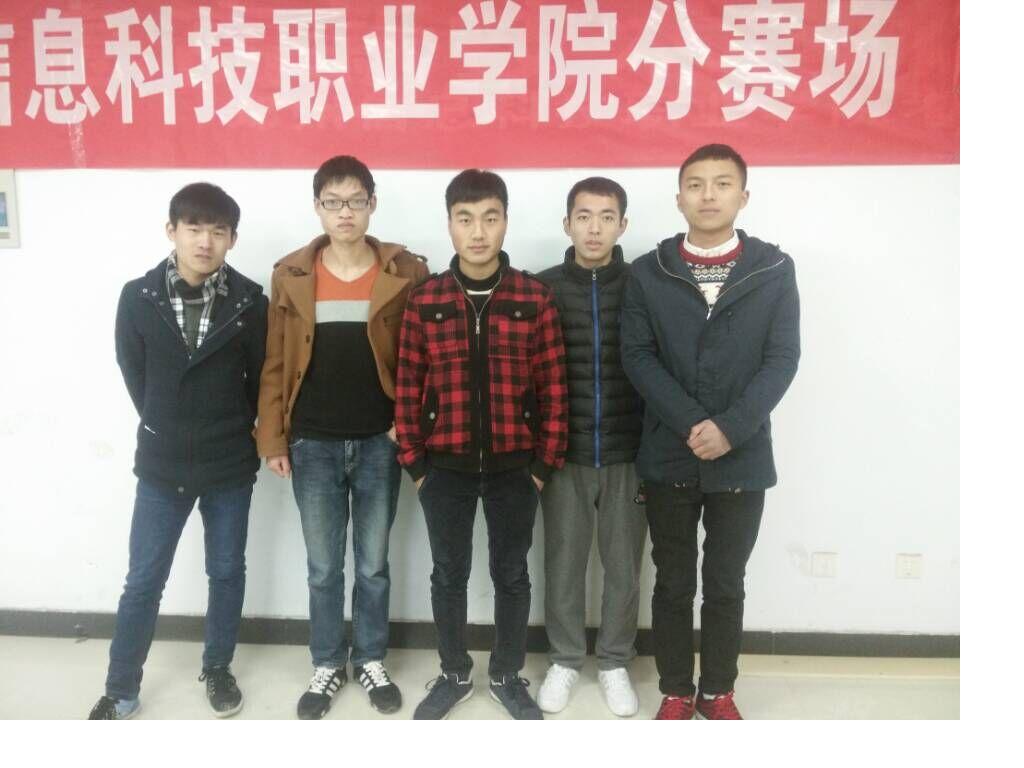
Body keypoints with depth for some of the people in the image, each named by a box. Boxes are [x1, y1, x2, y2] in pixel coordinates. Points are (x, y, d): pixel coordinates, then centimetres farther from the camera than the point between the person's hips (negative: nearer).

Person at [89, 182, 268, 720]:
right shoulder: (138, 298, -7)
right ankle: (121, 690, 27)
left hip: (230, 466, 0)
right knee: (143, 582, 9)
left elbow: (262, 378, 2)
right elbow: (133, 373, 5)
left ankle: (218, 669, 36)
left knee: (227, 573, 15)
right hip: (161, 466, 0)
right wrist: (169, 430, 8)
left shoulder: (249, 301, -9)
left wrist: (232, 432, 7)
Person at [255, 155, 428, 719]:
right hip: (313, 444, 1)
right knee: (323, 567, 12)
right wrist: (272, 439, 0)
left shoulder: (404, 273, -3)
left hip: (379, 443, -1)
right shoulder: (291, 275, 0)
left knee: (373, 563, 13)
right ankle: (327, 665, 31)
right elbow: (276, 365, 2)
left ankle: (370, 660, 32)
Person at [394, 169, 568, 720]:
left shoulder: (536, 299, -5)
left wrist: (545, 462, -3)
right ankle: (454, 675, 34)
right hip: (445, 467, 1)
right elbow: (408, 387, 0)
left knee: (511, 575, 13)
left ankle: (508, 675, 33)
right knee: (449, 575, 14)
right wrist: (413, 462, -1)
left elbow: (553, 387, -2)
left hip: (514, 467, 0)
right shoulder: (423, 301, -3)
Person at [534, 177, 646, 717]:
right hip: (563, 453, 0)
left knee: (623, 564, 11)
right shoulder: (543, 288, 0)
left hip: (629, 454, 0)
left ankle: (615, 663, 30)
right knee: (563, 561, 11)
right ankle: (565, 660, 30)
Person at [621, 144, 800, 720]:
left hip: (743, 458, 0)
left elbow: (782, 359, -4)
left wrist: (730, 429, -17)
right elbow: (637, 356, -5)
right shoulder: (648, 273, 1)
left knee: (726, 585, 12)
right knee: (673, 583, 11)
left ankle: (718, 691, 31)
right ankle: (676, 692, 28)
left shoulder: (775, 270, 1)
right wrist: (691, 425, -16)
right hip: (669, 457, 0)